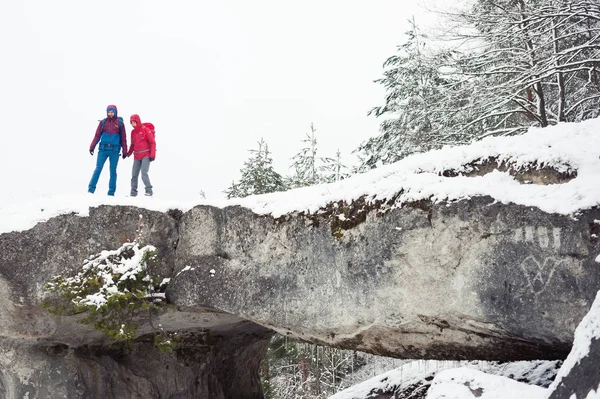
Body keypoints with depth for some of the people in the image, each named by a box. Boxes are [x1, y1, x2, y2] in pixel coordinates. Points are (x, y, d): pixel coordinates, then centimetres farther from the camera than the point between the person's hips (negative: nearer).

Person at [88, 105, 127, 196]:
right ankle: (91, 188, -2)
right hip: (103, 149, 0)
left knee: (113, 171, 3)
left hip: (114, 150, 0)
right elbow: (97, 135, 4)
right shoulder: (103, 122, 6)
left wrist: (124, 151, 3)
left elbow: (123, 138, 6)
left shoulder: (120, 123, 5)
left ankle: (111, 192, 8)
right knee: (98, 168, -4)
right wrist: (92, 147, -5)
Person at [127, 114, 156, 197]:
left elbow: (152, 142, -6)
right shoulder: (133, 132, 13)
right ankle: (133, 191, 9)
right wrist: (129, 153, 5)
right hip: (137, 157, 6)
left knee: (144, 173, -17)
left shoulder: (146, 129, -5)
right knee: (134, 174, 2)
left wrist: (152, 155, -12)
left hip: (146, 156, -6)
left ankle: (149, 190, -10)